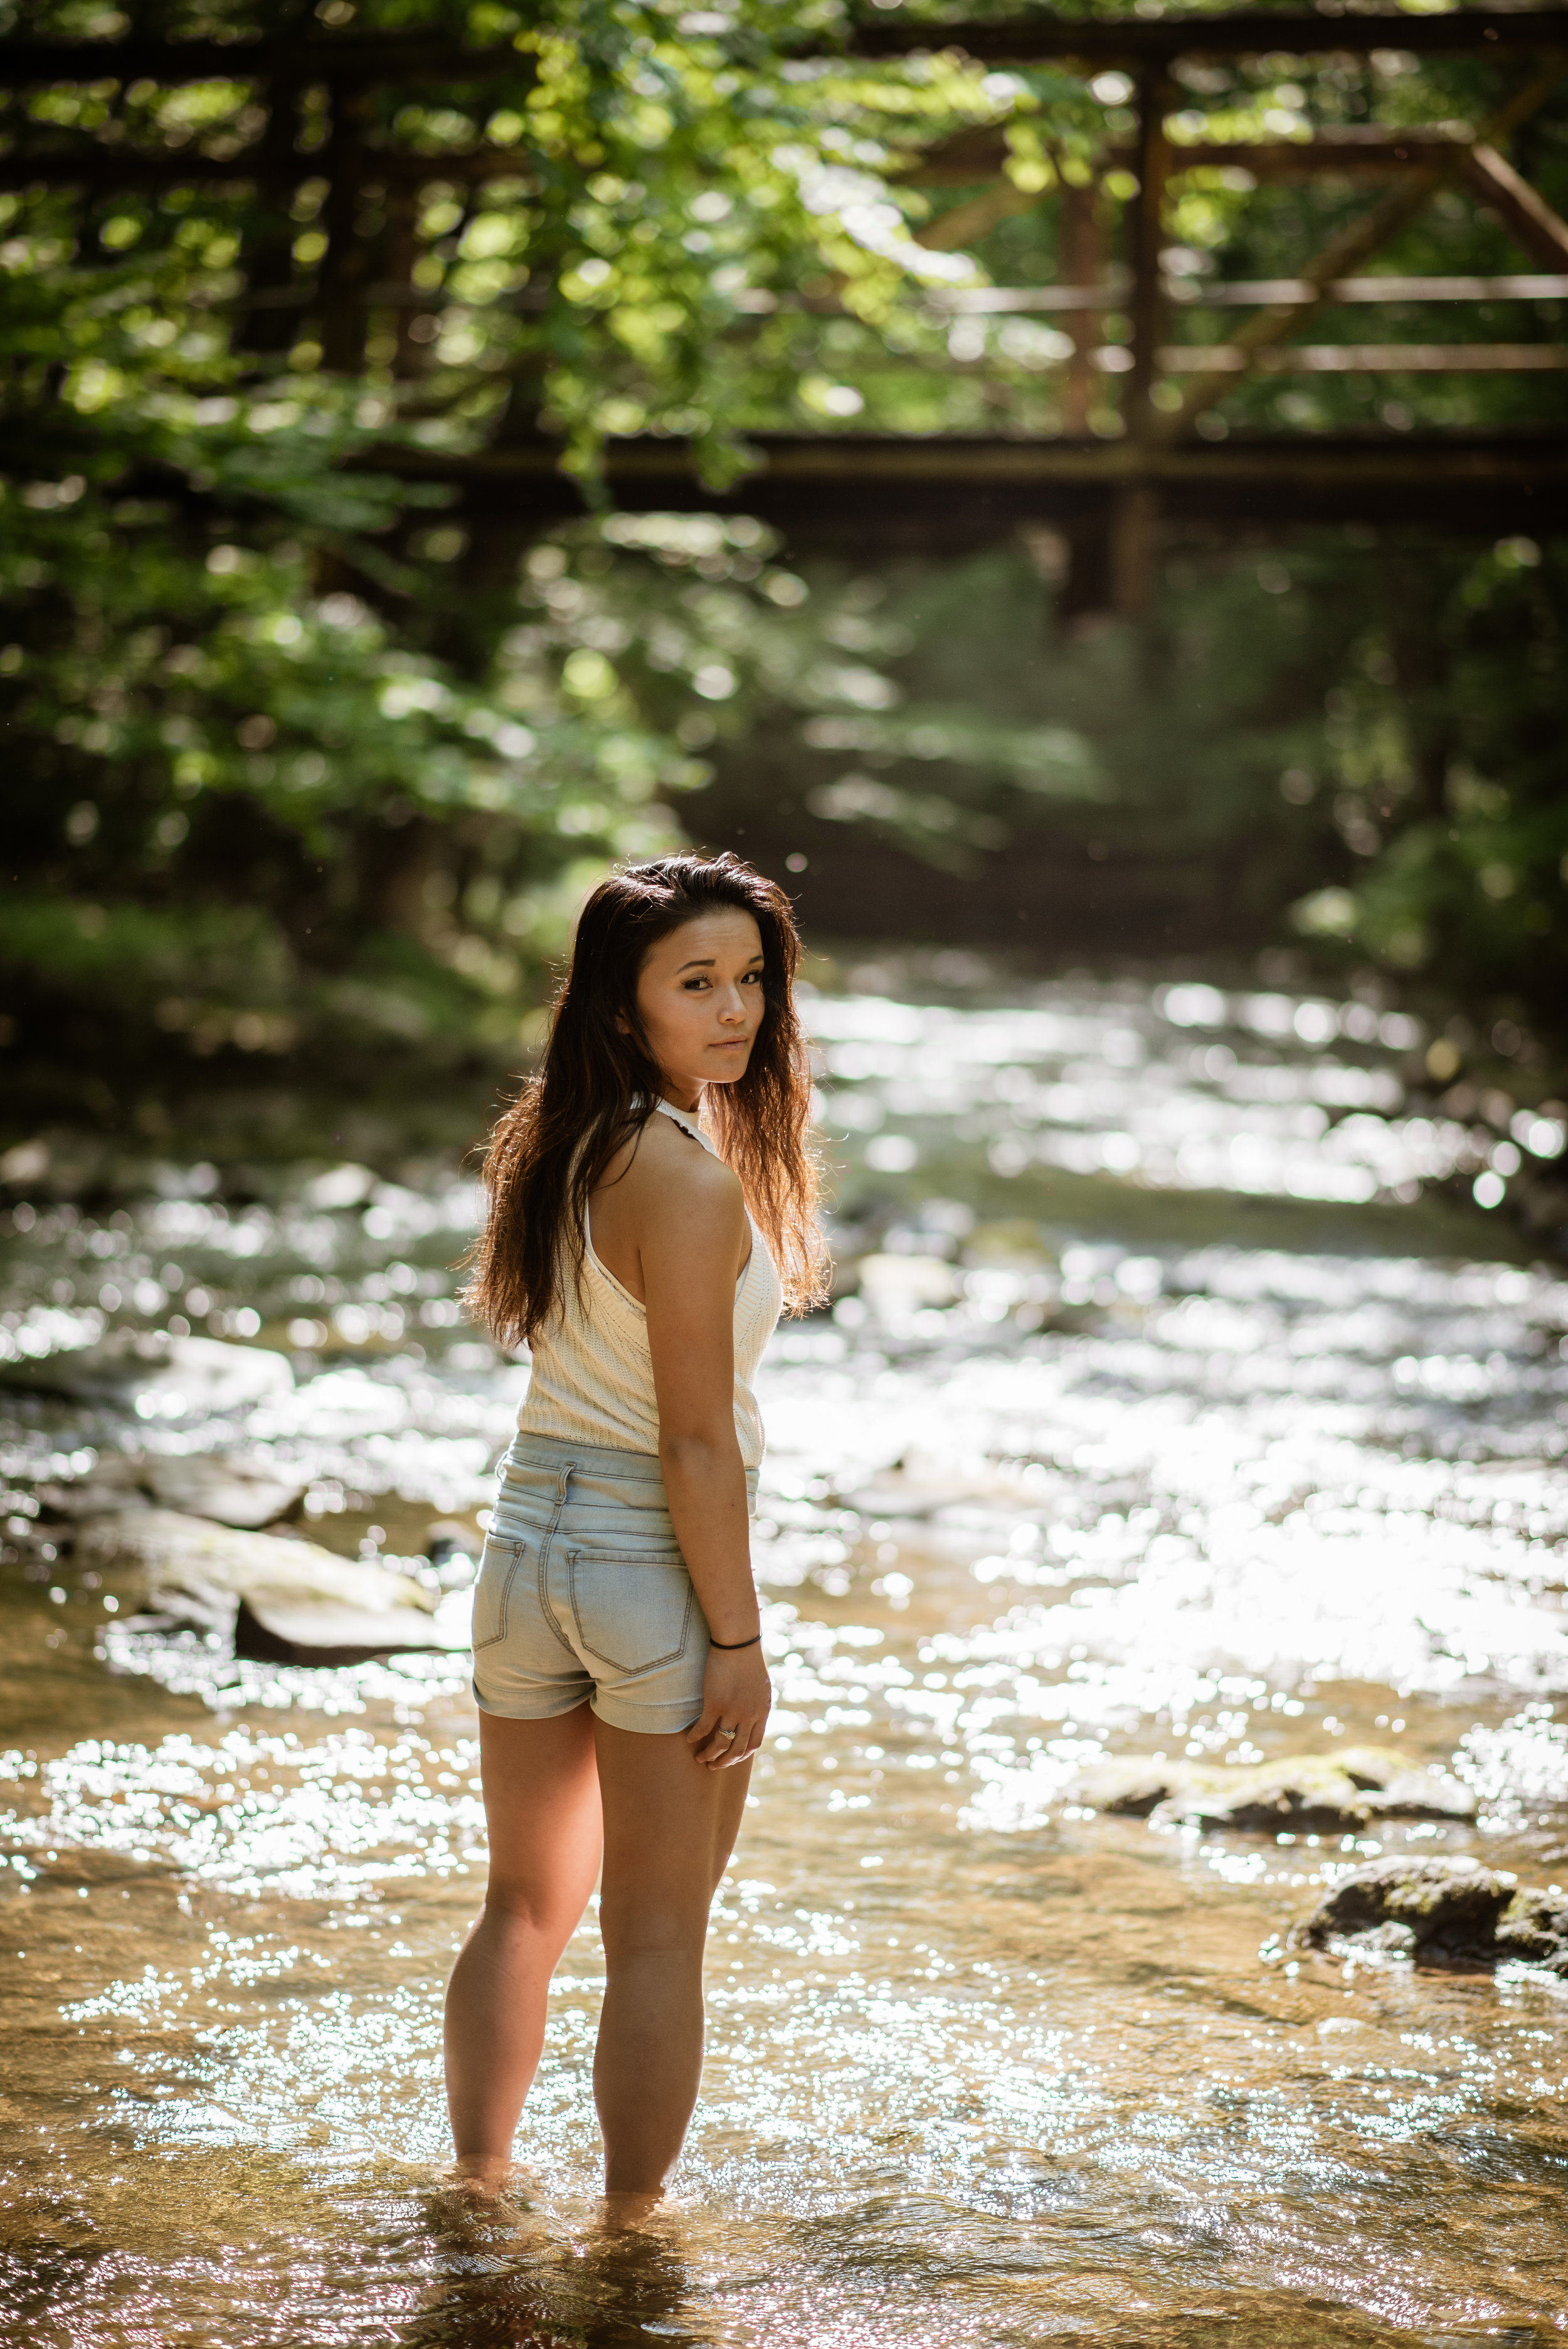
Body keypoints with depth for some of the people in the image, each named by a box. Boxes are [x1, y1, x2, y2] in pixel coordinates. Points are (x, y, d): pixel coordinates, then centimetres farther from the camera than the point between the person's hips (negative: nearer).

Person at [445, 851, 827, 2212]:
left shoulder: (560, 1146, 5)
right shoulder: (691, 1180, -20)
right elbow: (698, 1443, -19)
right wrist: (738, 1640, -15)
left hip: (529, 1540, 8)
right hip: (655, 1569, -8)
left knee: (526, 1907, 21)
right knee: (658, 1939, 7)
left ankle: (478, 2186, 31)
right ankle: (631, 2227, 16)